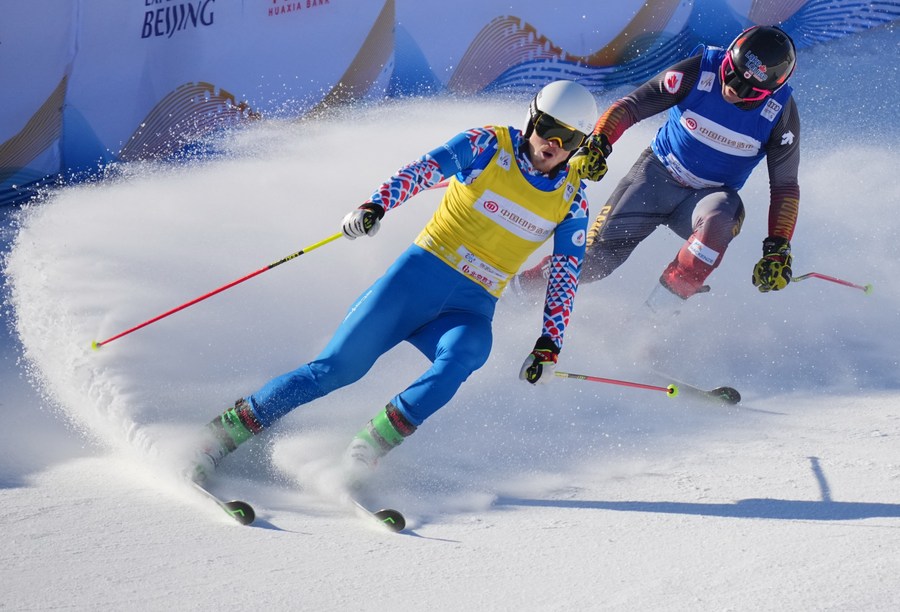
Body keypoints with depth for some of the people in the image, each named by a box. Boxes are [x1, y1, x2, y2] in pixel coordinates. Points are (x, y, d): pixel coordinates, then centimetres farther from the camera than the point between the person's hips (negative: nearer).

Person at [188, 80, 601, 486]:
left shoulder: (572, 200, 6)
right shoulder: (489, 145, -1)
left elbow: (567, 276, 9)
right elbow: (427, 168, -13)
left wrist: (550, 344, -1)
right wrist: (376, 205, -30)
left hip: (470, 311, 2)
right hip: (419, 276, -2)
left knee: (460, 358, -34)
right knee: (336, 367, -10)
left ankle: (375, 441, -32)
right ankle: (230, 428, 1)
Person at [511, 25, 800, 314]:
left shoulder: (781, 113, -18)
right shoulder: (698, 72, -21)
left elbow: (785, 185, -10)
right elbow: (631, 105, -15)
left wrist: (777, 249, -20)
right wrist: (598, 143, -31)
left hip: (707, 196, 0)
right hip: (658, 173, 0)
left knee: (721, 217, -36)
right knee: (596, 257, -10)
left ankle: (662, 307, -21)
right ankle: (519, 288, 17)